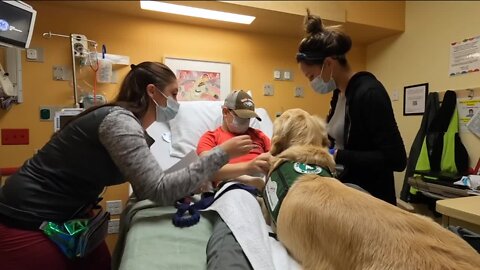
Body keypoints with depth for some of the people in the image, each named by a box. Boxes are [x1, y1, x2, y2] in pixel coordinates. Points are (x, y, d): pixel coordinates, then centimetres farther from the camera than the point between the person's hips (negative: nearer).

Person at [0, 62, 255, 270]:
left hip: (63, 215, 8)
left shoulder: (131, 124, 2)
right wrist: (221, 153, -28)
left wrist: (194, 182, -5)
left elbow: (148, 184, 4)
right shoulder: (119, 120, -26)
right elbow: (158, 191, -31)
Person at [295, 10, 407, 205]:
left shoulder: (369, 93, -20)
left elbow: (395, 159, -22)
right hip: (344, 192, 8)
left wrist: (338, 156, -24)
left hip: (369, 199, -8)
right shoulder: (338, 93, 5)